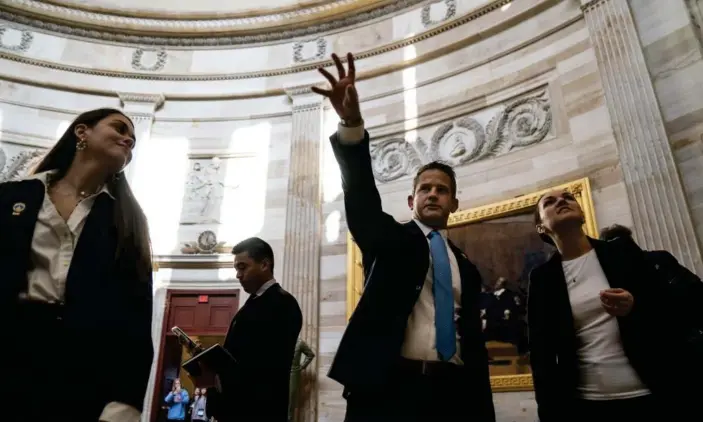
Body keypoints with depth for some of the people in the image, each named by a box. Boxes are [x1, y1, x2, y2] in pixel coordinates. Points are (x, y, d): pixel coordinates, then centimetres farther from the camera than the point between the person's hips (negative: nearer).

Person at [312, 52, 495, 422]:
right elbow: (362, 197, -11)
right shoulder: (389, 240, 8)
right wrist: (352, 124, -27)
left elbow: (474, 345, 15)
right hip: (386, 389, -3)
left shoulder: (466, 269, 17)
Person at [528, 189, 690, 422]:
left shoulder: (623, 251, 2)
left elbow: (669, 313, 5)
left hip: (649, 395, 1)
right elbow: (541, 353, -1)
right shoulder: (542, 278, 0)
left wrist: (635, 308, -16)